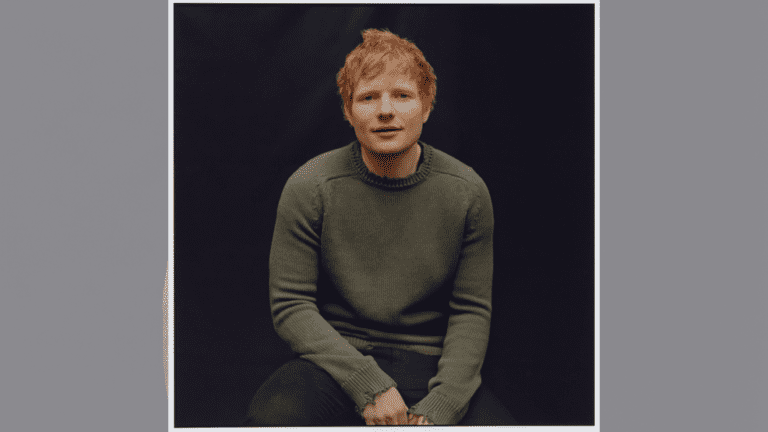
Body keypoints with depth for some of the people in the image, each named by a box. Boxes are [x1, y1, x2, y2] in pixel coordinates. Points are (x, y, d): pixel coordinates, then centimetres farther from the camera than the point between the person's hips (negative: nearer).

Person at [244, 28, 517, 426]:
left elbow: (471, 312, 2)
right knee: (270, 418, -32)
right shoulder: (309, 188, -5)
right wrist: (370, 386, -16)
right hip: (338, 360, -1)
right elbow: (290, 306, -5)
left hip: (430, 365, 1)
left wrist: (437, 410, -12)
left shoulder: (467, 192, 0)